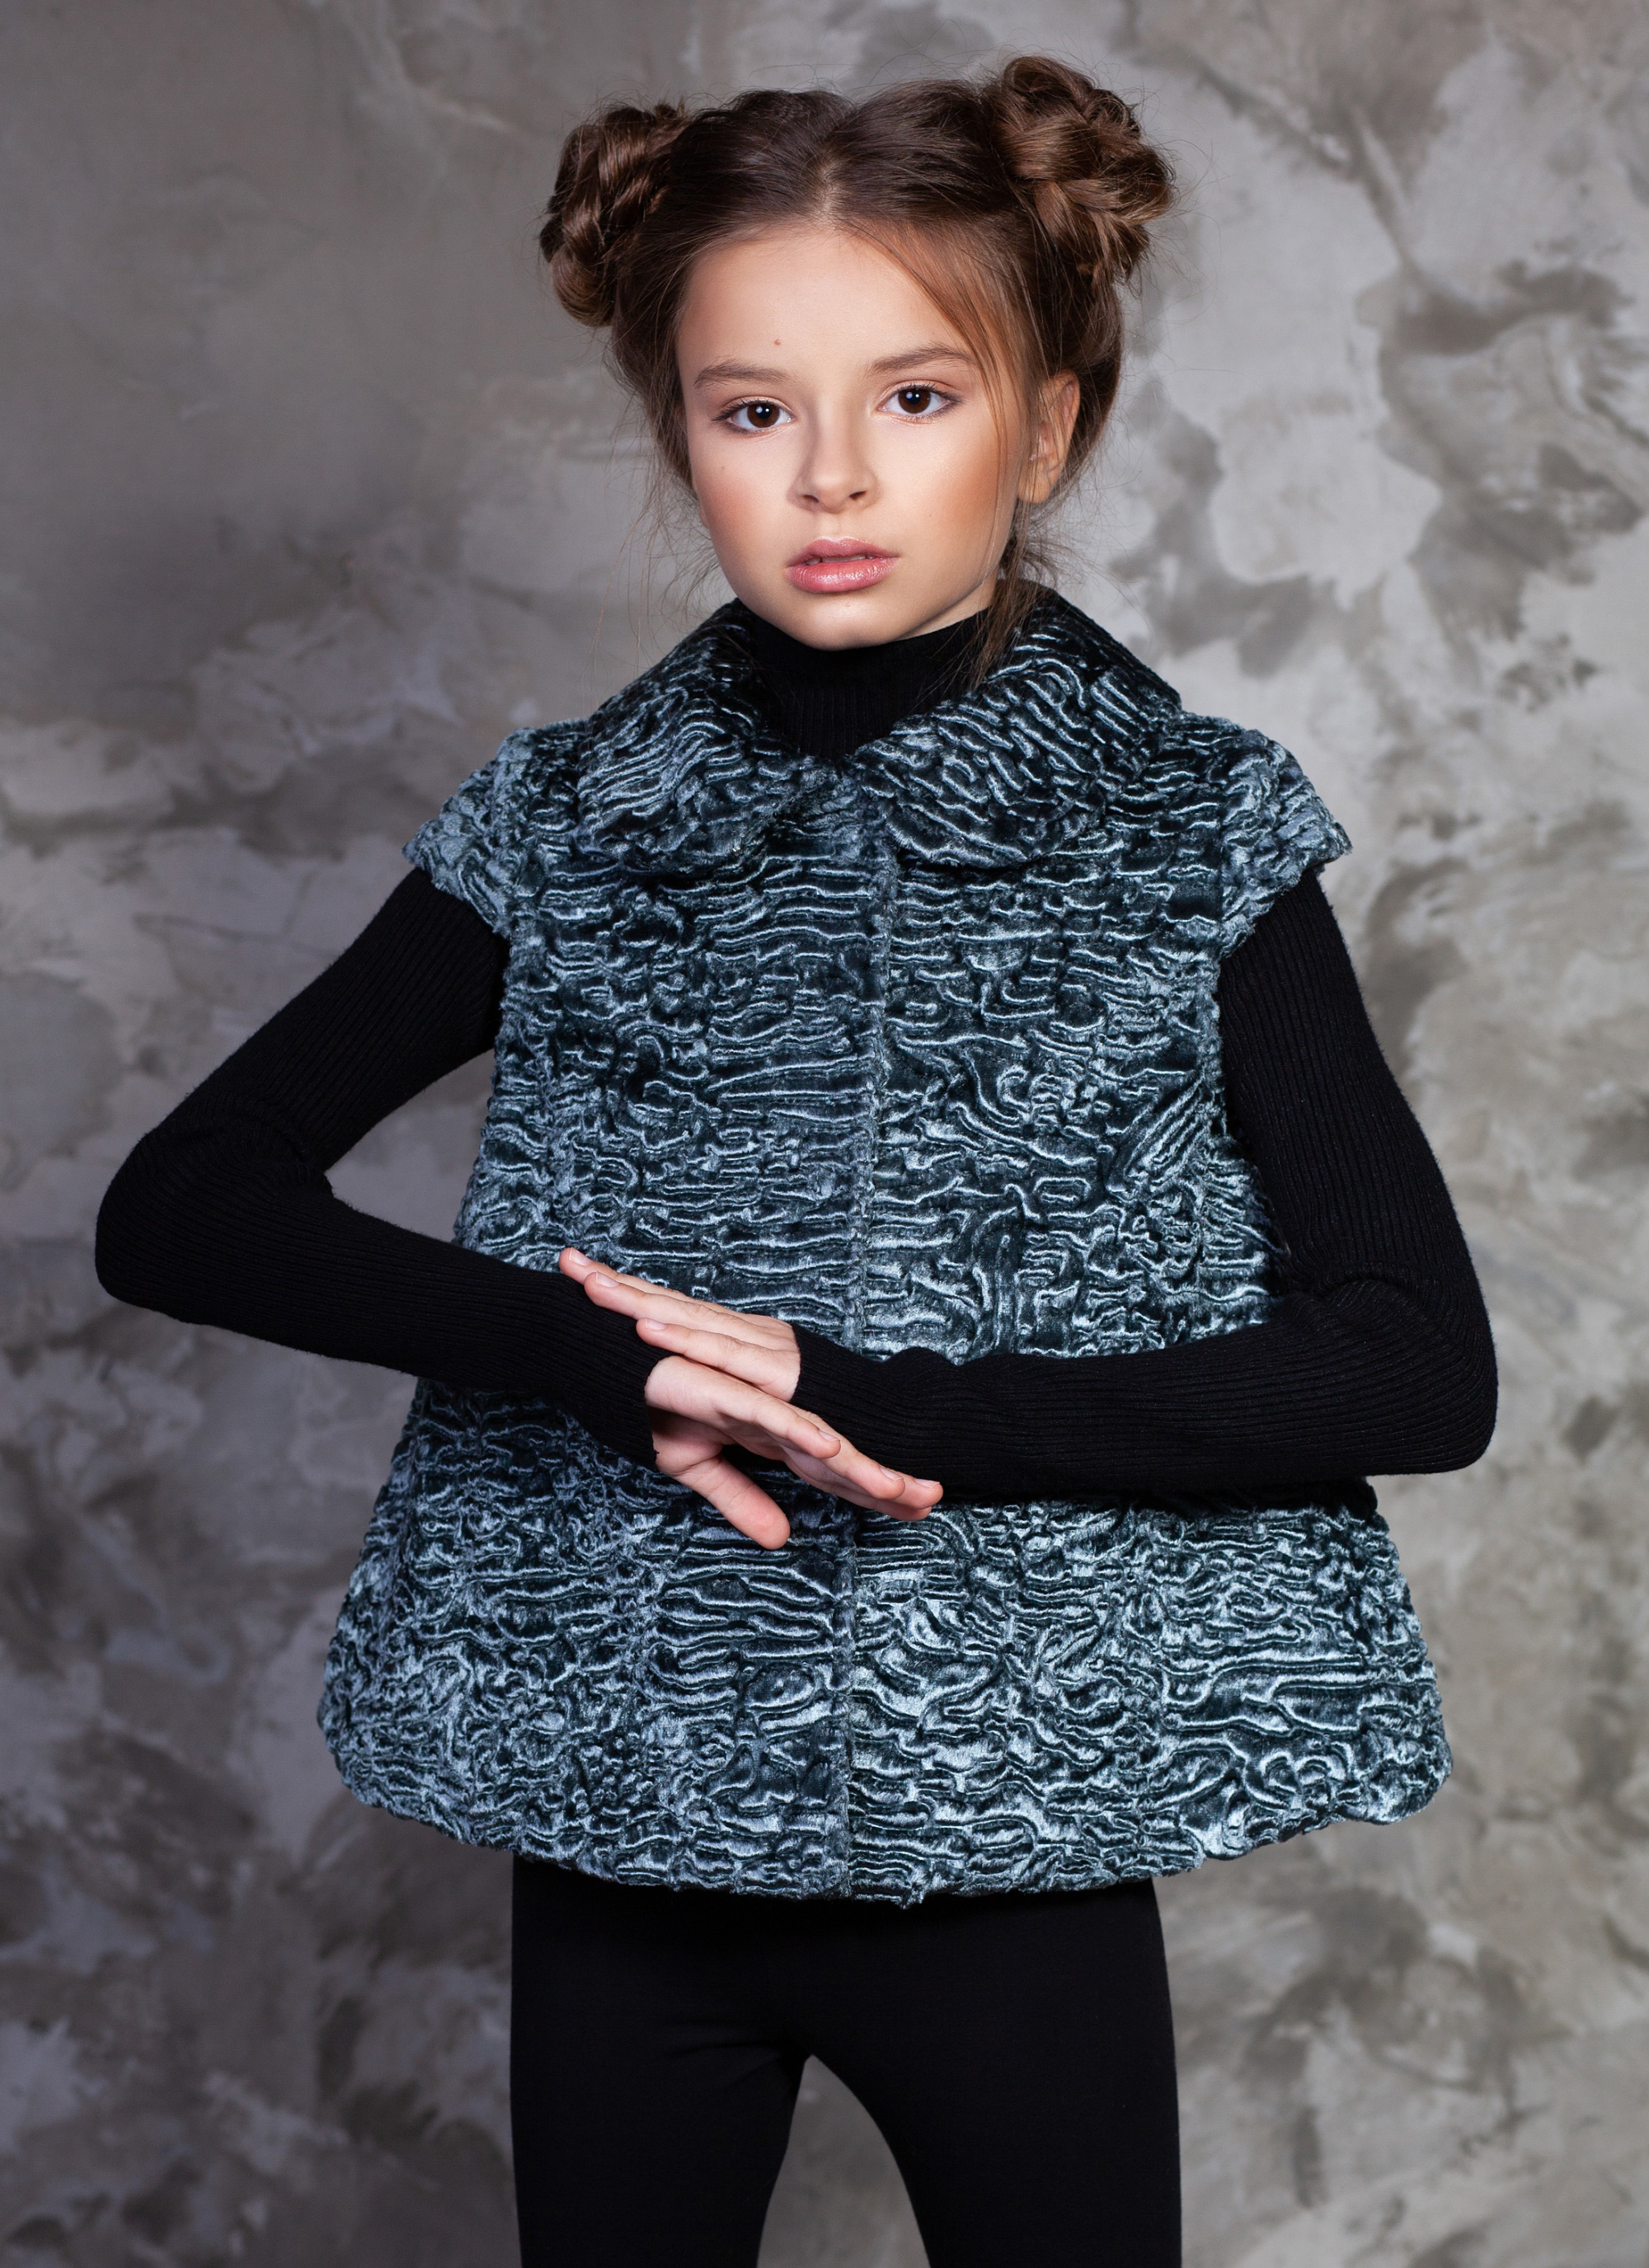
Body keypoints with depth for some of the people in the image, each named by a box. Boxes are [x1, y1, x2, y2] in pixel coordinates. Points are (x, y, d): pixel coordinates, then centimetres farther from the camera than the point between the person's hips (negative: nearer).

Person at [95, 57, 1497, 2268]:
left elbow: (1423, 1365, -10)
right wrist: (598, 1358, -18)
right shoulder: (565, 826, 0)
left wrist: (884, 1407, -20)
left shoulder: (1194, 831, -4)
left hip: (1013, 1838, -1)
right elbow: (173, 1208, -2)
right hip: (625, 1834, 2)